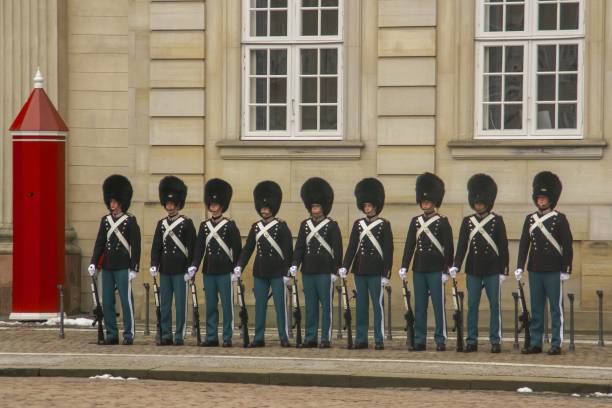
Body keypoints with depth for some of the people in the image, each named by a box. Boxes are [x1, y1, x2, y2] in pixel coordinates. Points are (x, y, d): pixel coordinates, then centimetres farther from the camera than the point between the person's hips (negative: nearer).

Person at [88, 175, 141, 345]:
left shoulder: (130, 220, -3)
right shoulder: (105, 220, 11)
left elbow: (136, 246, -5)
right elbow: (99, 243, 10)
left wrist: (134, 268, -10)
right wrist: (93, 263, 1)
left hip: (123, 267, -5)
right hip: (107, 267, 5)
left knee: (126, 301, -4)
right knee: (107, 302, 6)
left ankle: (129, 335, 1)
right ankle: (111, 334, 12)